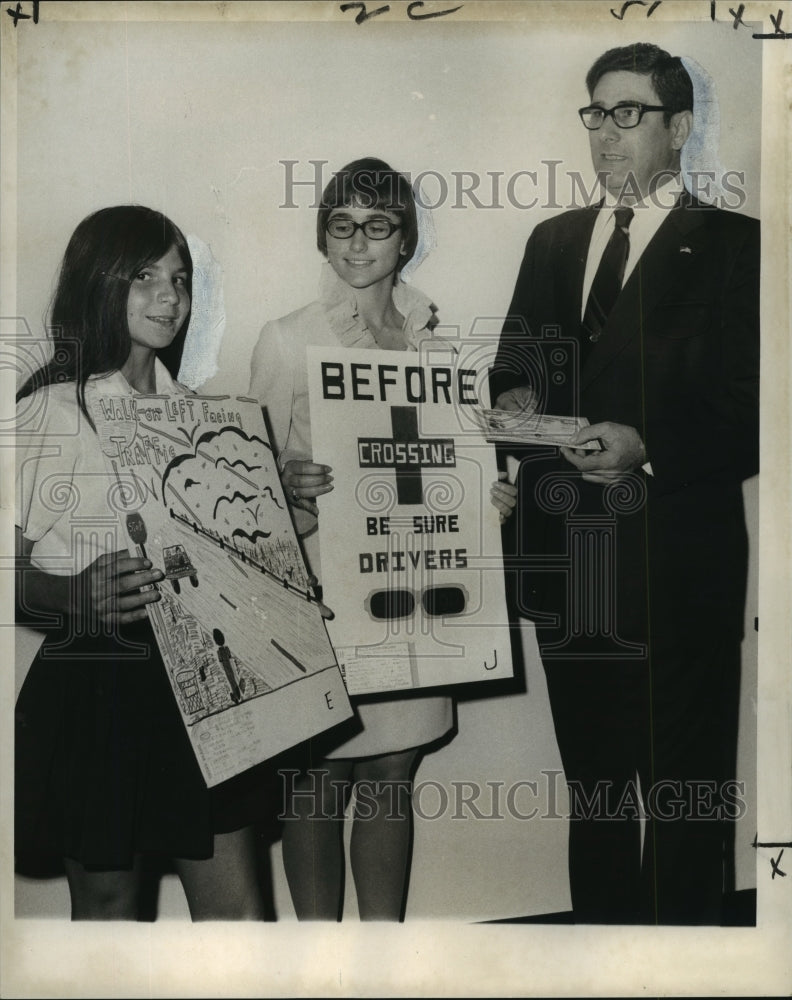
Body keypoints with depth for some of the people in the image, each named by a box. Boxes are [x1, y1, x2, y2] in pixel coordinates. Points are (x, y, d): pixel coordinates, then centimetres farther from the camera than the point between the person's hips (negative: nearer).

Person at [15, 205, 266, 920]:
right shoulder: (53, 409, -9)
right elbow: (15, 568, -13)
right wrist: (74, 596, -31)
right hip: (96, 690, -5)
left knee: (237, 910, 9)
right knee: (109, 907, 11)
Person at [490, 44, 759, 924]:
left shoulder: (734, 246, -2)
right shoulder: (553, 241, 15)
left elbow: (749, 417, -8)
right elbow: (515, 364, 18)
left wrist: (647, 447, -22)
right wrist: (515, 399, -4)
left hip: (677, 563, -5)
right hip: (566, 557, 5)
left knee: (684, 803, 5)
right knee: (591, 786, 18)